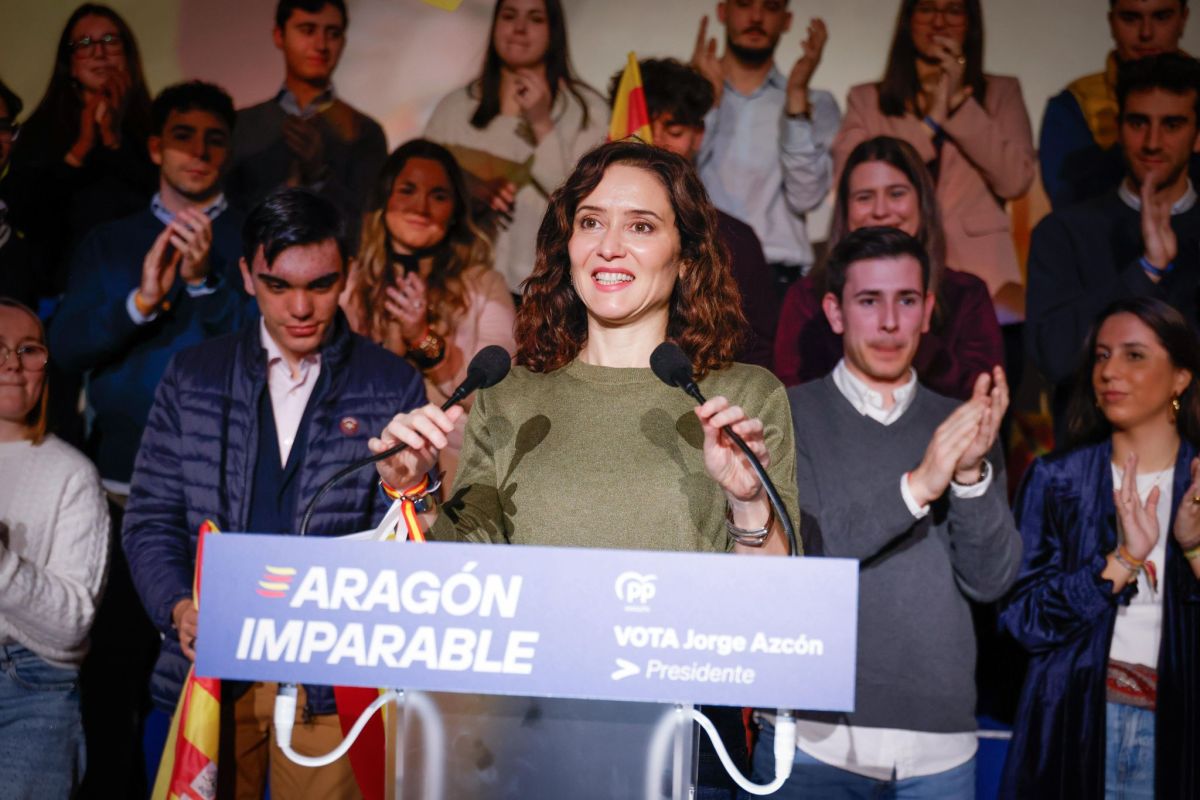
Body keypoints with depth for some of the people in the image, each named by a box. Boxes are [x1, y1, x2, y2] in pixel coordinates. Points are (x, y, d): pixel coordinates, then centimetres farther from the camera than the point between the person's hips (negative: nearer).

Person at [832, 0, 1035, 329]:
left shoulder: (1002, 92, 16)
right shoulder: (866, 99, 15)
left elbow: (1015, 180, 1)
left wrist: (959, 104, -1)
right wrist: (929, 122, -3)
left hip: (983, 283, 1)